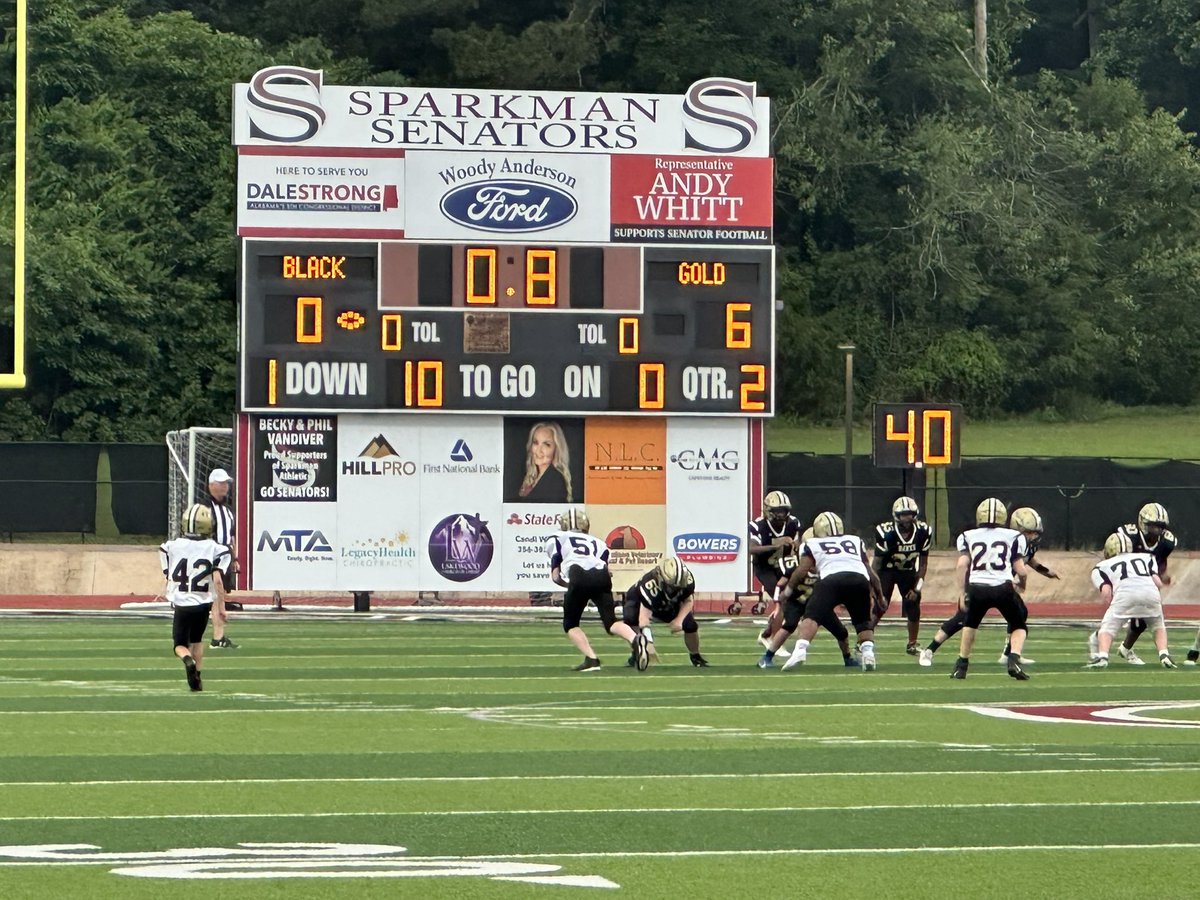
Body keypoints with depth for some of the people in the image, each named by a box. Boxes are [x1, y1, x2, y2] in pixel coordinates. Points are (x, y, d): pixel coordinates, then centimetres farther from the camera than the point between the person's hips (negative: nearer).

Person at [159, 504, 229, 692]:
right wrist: (221, 605, -5)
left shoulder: (171, 547, -2)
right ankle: (197, 678, 22)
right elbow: (218, 579, -13)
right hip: (203, 603, 1)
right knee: (197, 639, 25)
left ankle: (188, 660, -22)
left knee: (180, 645, 11)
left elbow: (168, 577, 3)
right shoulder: (214, 549, -6)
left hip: (181, 604, -1)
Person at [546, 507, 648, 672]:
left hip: (579, 577, -3)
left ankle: (591, 659, -3)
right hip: (602, 576, 3)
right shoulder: (598, 543, 33)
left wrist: (569, 585, 28)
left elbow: (555, 576, 14)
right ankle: (635, 639, -26)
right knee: (610, 622, 4)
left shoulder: (556, 539, 25)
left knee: (570, 624, 15)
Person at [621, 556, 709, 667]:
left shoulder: (687, 580, -30)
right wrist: (649, 643, -53)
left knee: (690, 625, -10)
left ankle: (695, 657, 17)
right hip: (639, 600, -4)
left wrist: (679, 620, -28)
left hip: (668, 606, 4)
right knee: (631, 618, -35)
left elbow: (688, 601, -11)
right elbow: (644, 616, -46)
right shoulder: (650, 585, -45)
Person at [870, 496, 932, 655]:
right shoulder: (886, 533, -28)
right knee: (878, 606, -16)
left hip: (908, 571, 3)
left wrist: (917, 588, -12)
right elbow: (876, 563, -20)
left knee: (913, 605, -5)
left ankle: (912, 645, 13)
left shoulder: (923, 532, -18)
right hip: (886, 570, -3)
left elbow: (923, 563, -6)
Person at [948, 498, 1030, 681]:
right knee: (1018, 626, 20)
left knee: (970, 623, 30)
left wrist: (963, 593, 9)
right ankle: (1014, 660, -5)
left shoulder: (968, 536, 15)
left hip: (977, 588, 1)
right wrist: (1021, 584, 30)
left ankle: (961, 665, 28)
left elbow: (961, 565, 2)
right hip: (1003, 588, -1)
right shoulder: (1013, 537, 13)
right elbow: (1020, 570, 8)